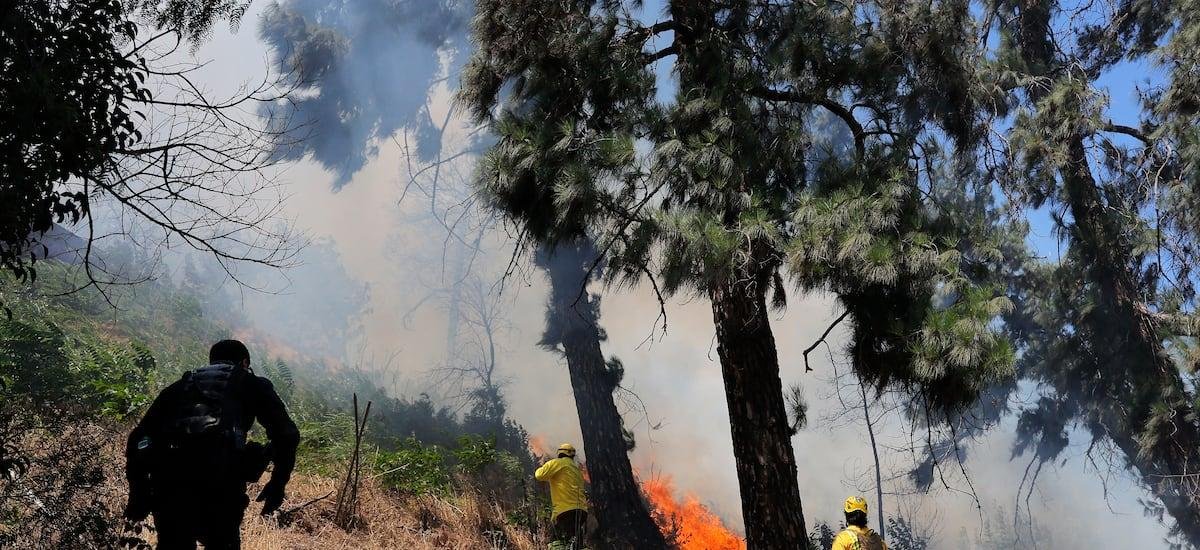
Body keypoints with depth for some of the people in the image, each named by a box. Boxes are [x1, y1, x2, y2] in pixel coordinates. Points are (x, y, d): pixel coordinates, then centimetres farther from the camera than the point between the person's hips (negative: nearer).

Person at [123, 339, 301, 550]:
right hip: (221, 474, -2)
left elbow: (139, 438, 24)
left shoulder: (182, 385, 33)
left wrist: (138, 493, 25)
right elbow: (287, 434, 11)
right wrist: (278, 482, 20)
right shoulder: (253, 385, 26)